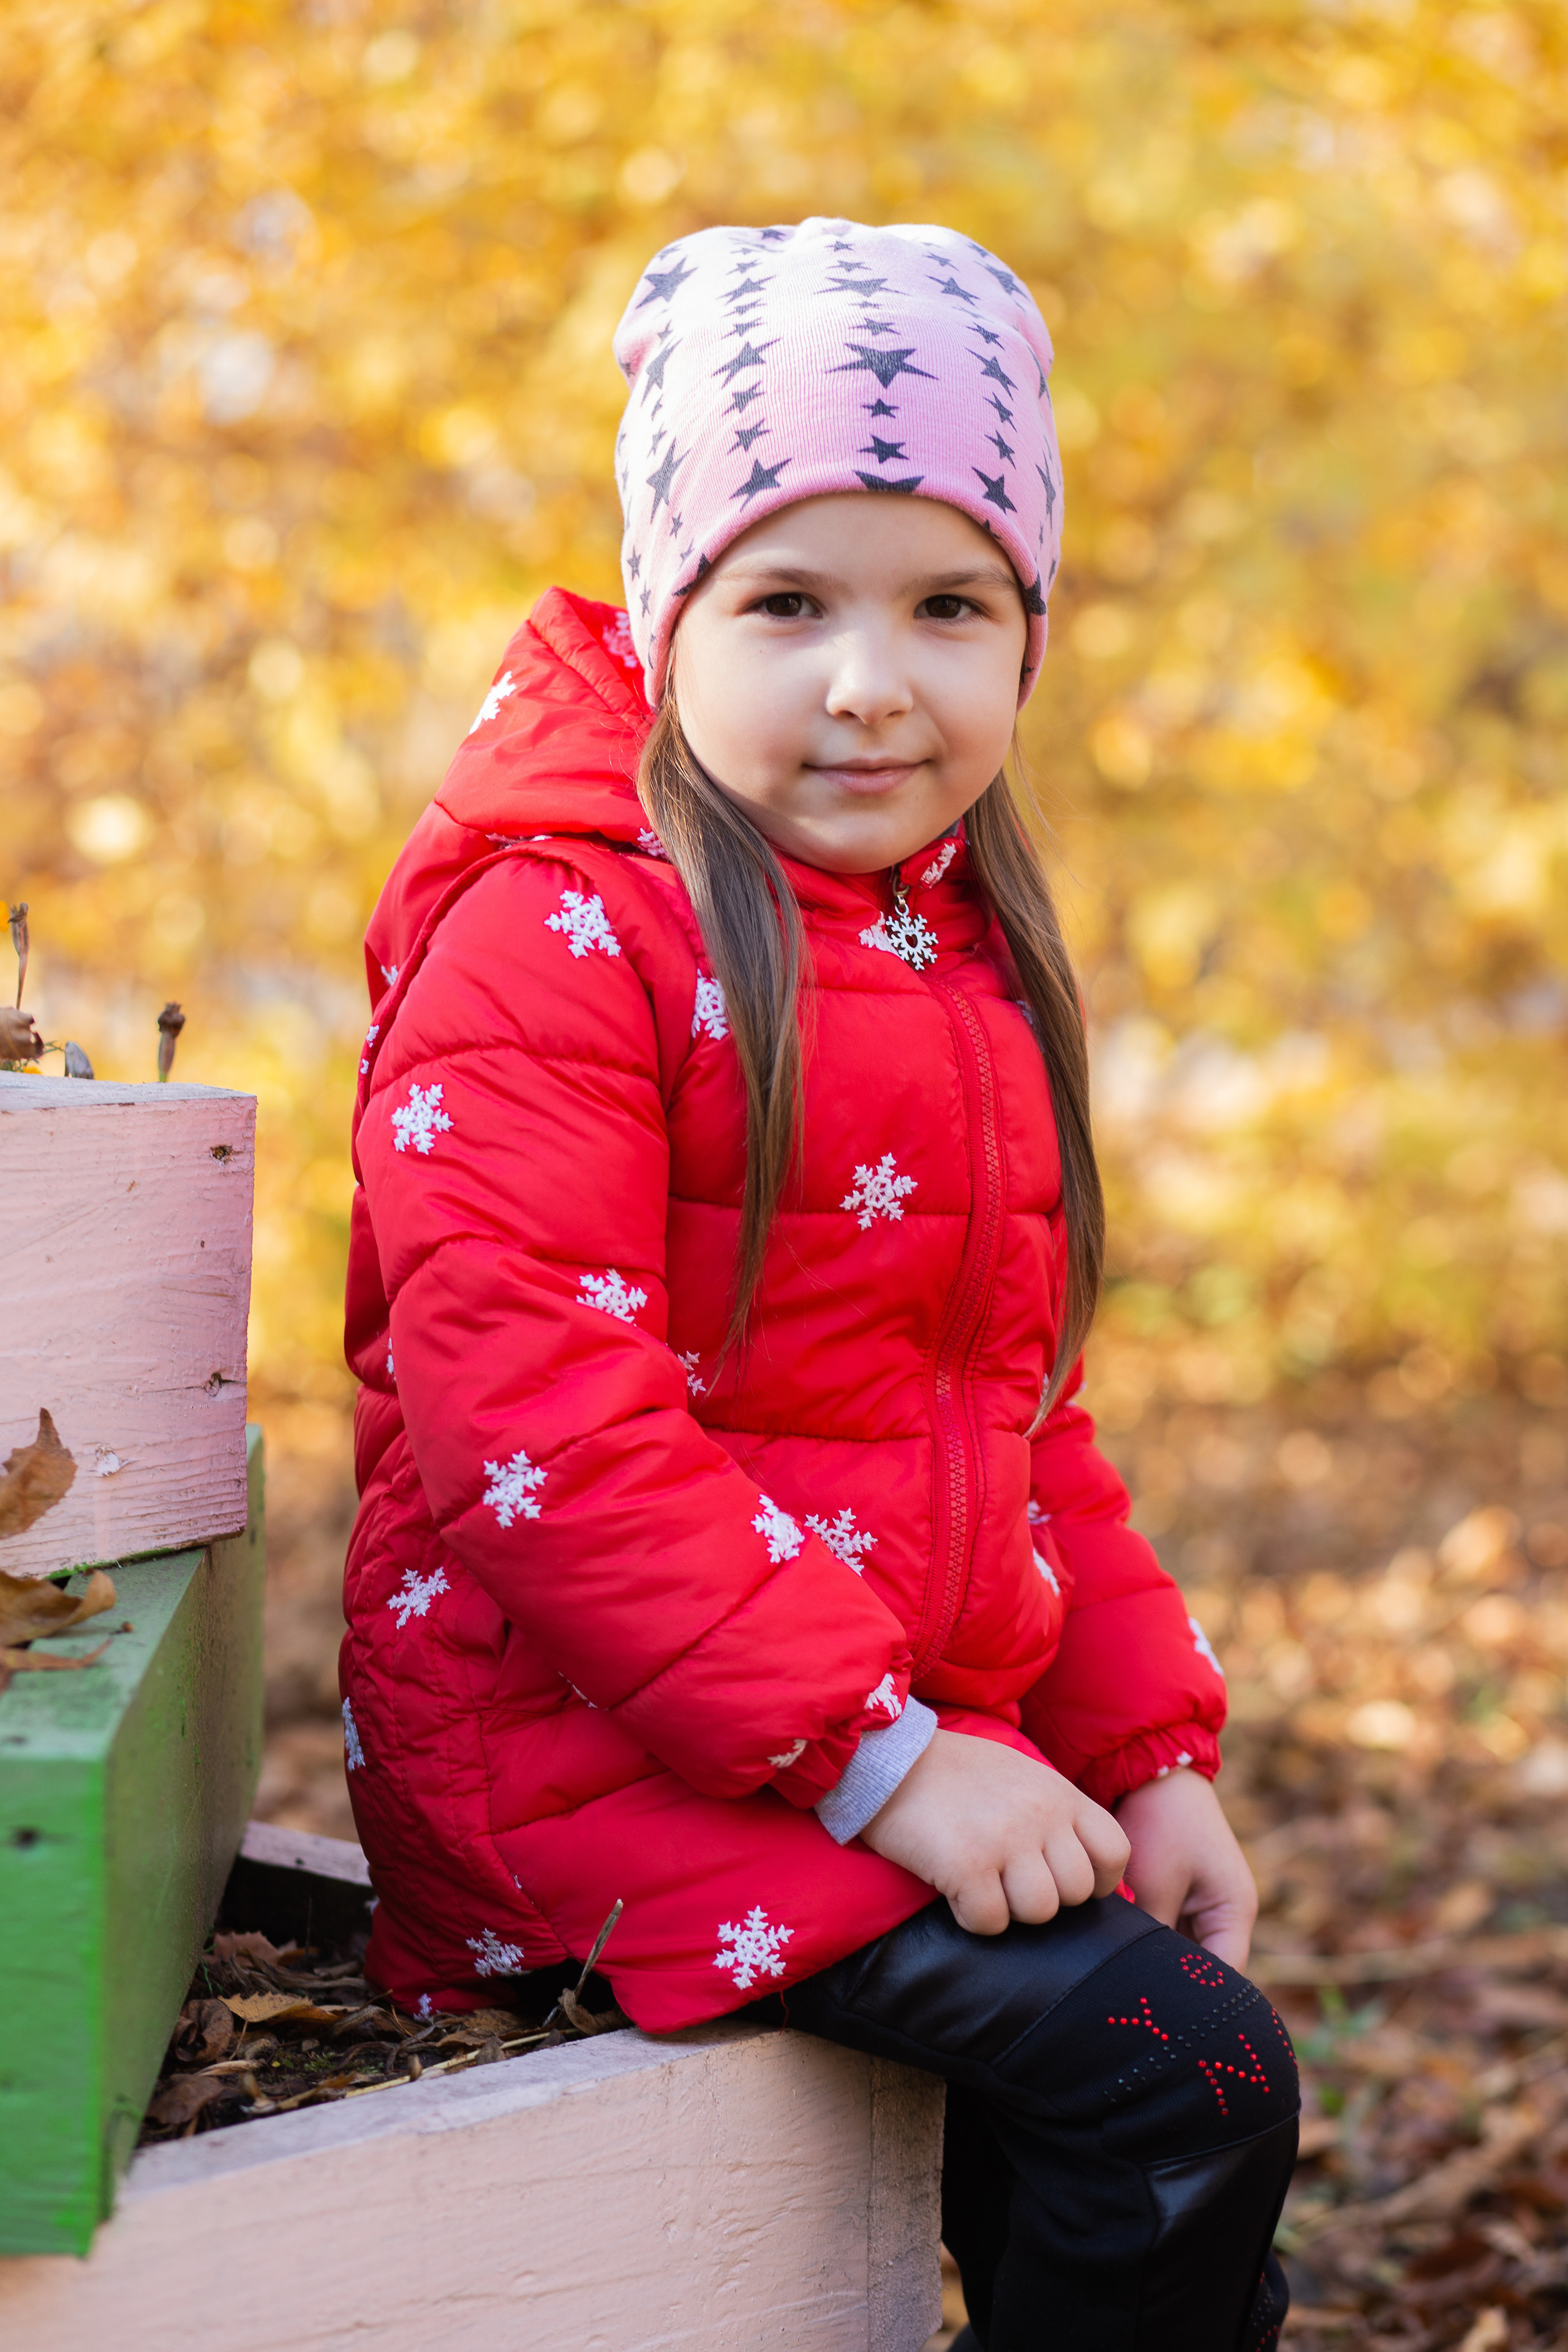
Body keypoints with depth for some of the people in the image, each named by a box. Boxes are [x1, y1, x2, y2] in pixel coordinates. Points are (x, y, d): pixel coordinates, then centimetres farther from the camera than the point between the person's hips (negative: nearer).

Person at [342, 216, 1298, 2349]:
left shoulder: (968, 966, 14)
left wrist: (1147, 1748, 9)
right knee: (1187, 2078, -17)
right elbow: (529, 1410, -21)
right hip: (598, 1738, -8)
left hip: (923, 1731, 8)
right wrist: (874, 1755, -23)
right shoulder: (559, 943, -13)